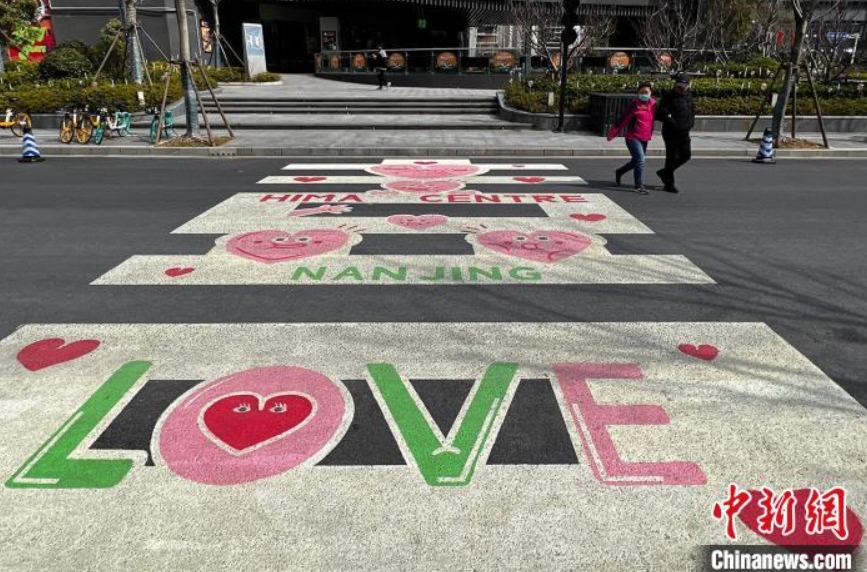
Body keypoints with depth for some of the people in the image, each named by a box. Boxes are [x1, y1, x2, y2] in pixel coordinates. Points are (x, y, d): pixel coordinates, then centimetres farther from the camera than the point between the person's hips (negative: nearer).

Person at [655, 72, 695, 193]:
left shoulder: (689, 96, 9)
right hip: (671, 132, -7)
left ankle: (664, 172, 26)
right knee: (672, 156, -3)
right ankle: (669, 184, 7)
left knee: (686, 155, 9)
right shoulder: (668, 97, -11)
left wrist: (691, 122, 5)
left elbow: (692, 111, 23)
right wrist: (673, 122, -23)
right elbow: (660, 114, -18)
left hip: (684, 132, 7)